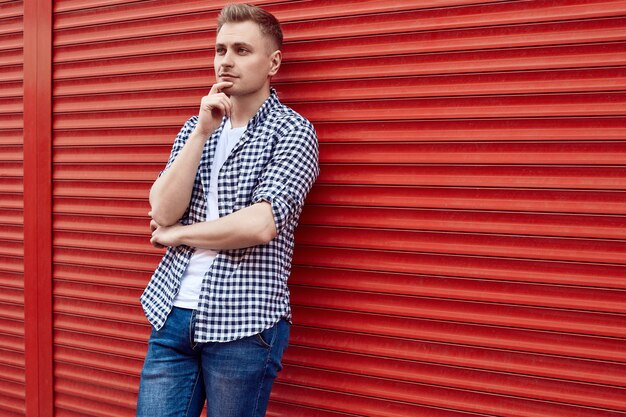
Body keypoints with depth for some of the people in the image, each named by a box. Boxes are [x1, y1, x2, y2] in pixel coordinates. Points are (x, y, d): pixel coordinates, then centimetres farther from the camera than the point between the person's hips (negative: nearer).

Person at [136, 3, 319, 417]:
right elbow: (163, 212, -3)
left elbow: (261, 225, -19)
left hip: (243, 324, -4)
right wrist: (202, 132, -11)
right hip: (172, 314, 5)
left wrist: (176, 234, -5)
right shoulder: (195, 127, 11)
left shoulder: (293, 131, -6)